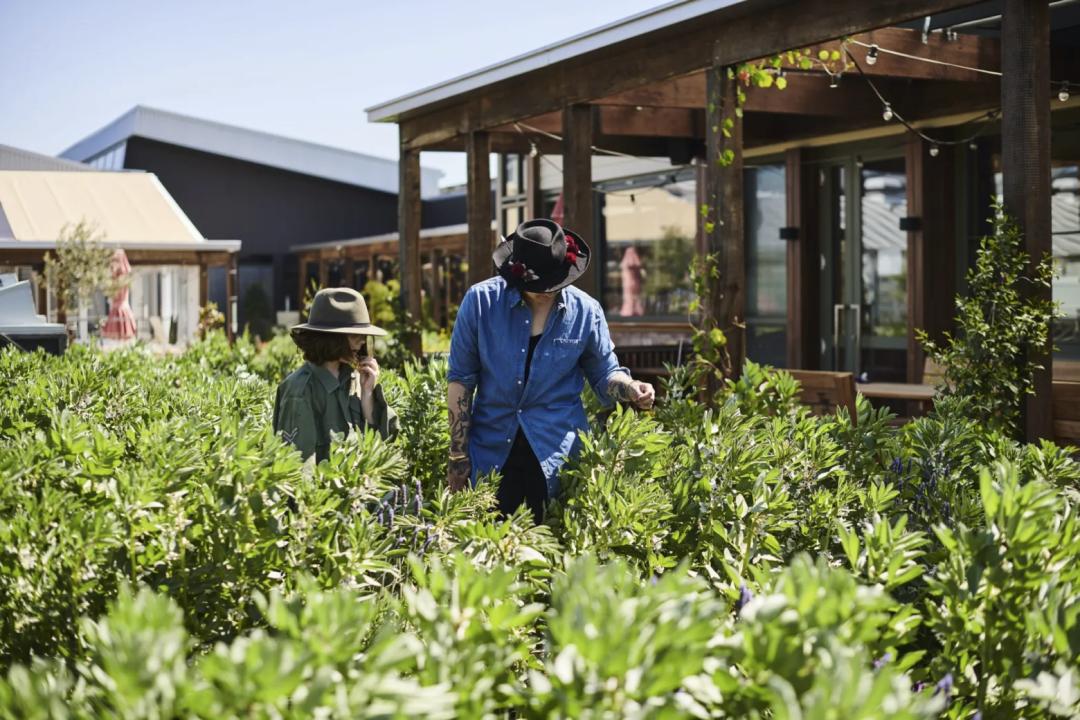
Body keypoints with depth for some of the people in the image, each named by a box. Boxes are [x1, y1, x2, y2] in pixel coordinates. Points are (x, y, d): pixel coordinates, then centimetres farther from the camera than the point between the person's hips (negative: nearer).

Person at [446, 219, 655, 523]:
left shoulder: (585, 311, -4)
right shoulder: (481, 301, -8)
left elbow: (605, 373, 11)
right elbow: (461, 379, -1)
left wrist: (631, 389, -13)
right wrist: (458, 455, -1)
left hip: (557, 457, 0)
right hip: (490, 454, 0)